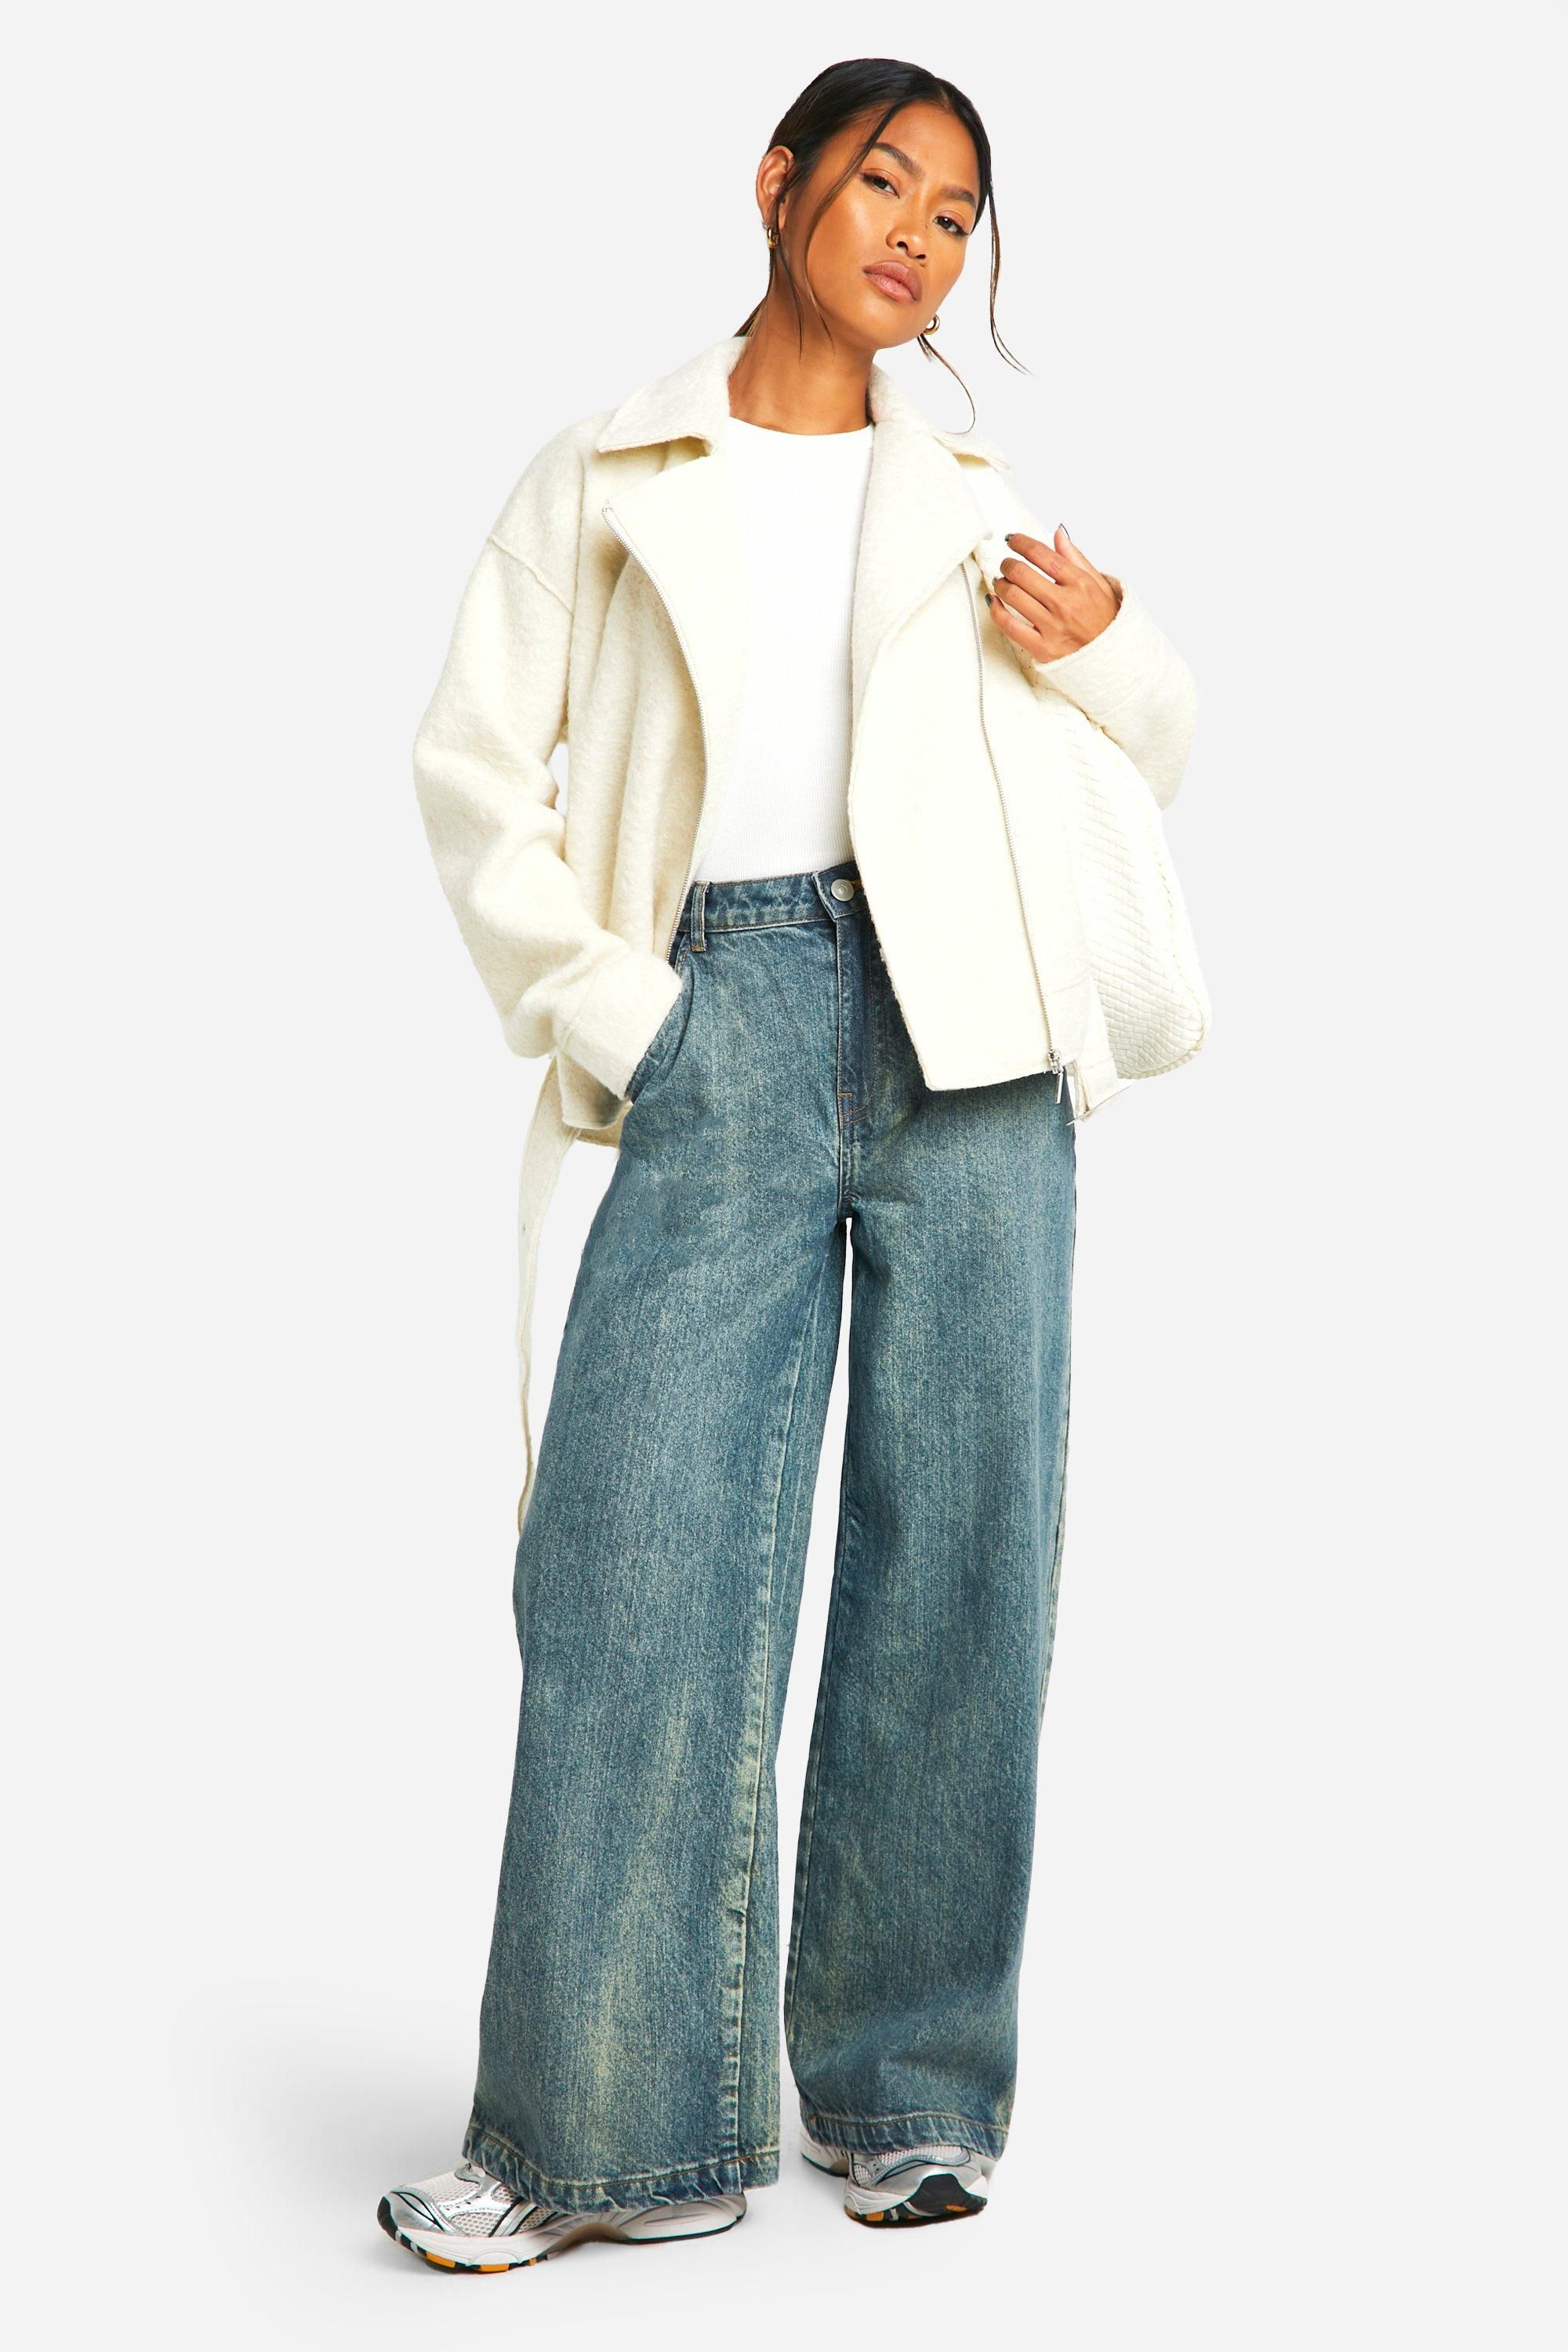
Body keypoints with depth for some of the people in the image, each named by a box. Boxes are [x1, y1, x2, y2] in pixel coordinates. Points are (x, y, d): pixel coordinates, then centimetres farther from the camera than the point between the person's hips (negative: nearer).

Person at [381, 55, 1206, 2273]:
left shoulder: (977, 491, 20)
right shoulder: (607, 479, 14)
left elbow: (1150, 756, 27)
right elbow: (477, 754, 9)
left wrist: (1099, 649, 4)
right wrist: (588, 995, -4)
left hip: (965, 1027, 2)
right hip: (725, 1024, -1)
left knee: (953, 1534, -1)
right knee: (640, 1539, -9)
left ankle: (911, 2090, 9)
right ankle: (617, 2128, -3)